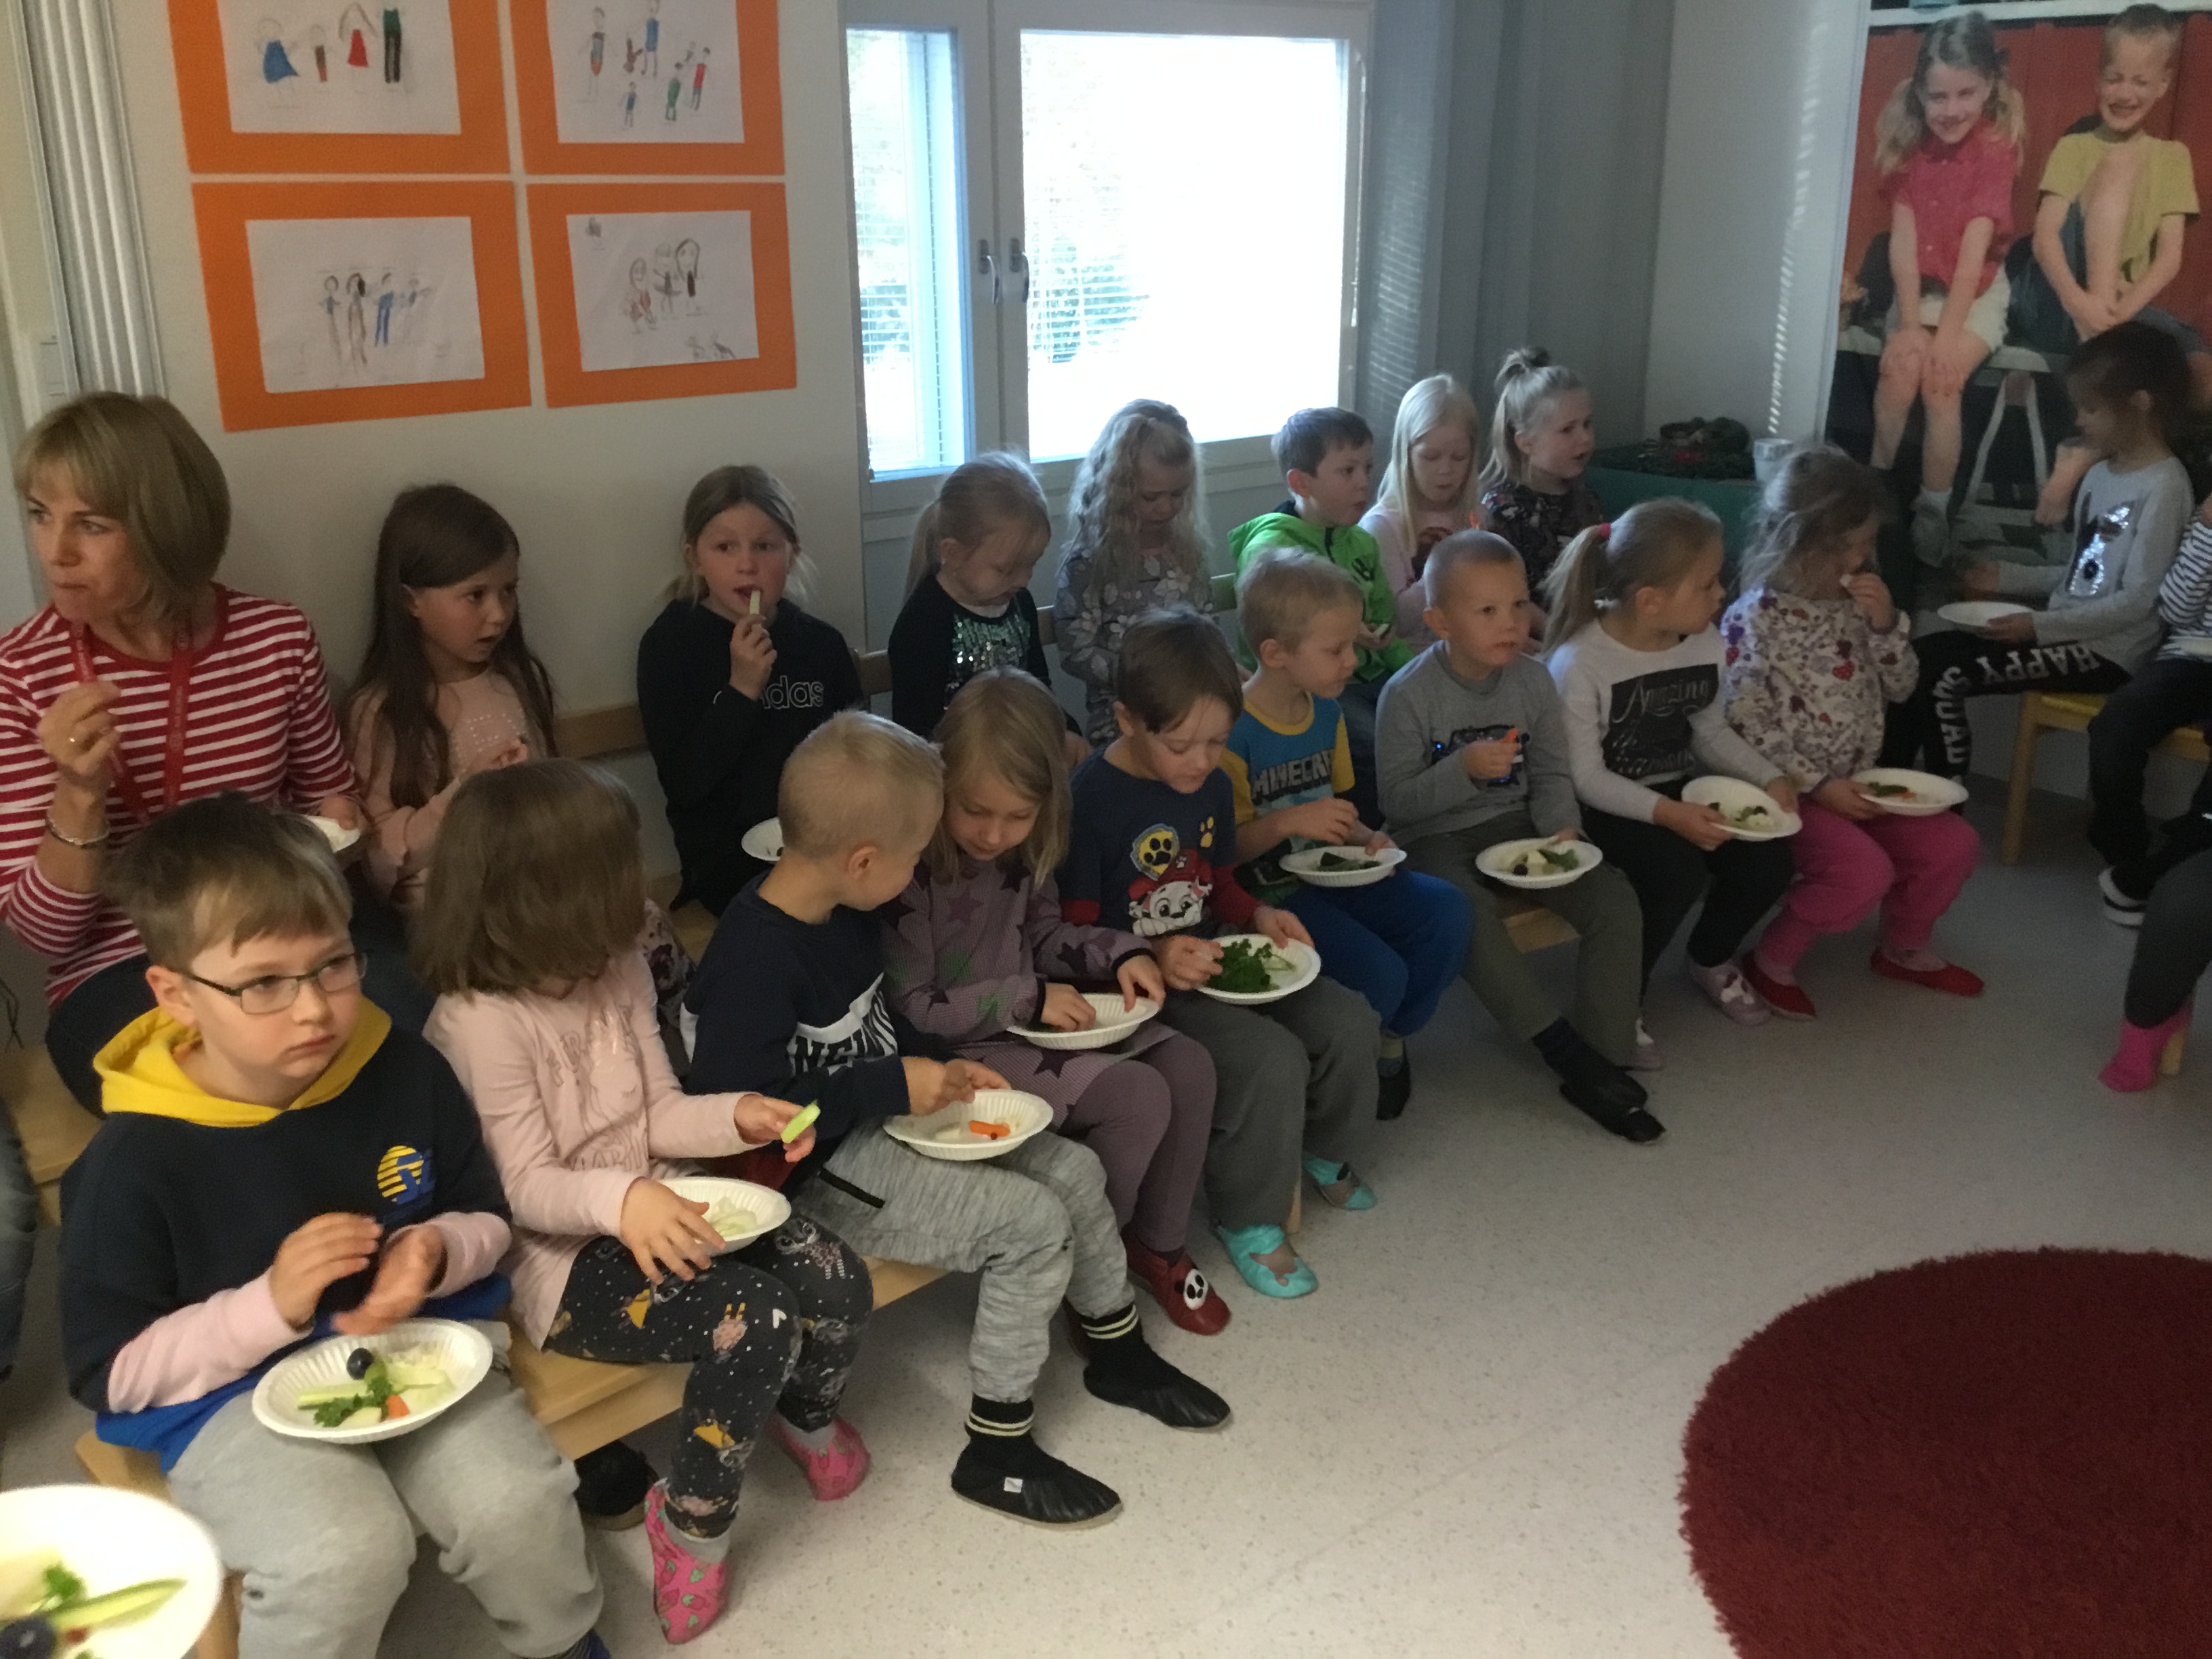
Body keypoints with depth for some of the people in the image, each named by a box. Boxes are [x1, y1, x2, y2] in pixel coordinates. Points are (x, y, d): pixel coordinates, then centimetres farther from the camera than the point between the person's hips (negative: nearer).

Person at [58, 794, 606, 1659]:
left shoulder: (407, 1073, -7)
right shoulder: (135, 1161, -16)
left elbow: (485, 1217, 9)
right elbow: (110, 1370, -9)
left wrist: (436, 1253, -15)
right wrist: (272, 1305, -22)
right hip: (231, 1394, -3)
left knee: (517, 1505, -20)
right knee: (346, 1551, -30)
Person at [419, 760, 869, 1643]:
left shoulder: (619, 970, 2)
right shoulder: (480, 1020, -21)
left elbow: (656, 1117, 7)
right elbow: (525, 1188, -21)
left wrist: (738, 1115, -13)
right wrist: (619, 1200, -40)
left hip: (656, 1211, 7)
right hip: (560, 1255, -7)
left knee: (837, 1279, -12)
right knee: (757, 1317, -28)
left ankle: (806, 1413, 23)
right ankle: (691, 1521, -3)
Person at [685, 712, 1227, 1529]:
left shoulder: (845, 918, 4)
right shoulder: (753, 960, -26)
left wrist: (944, 1069, 4)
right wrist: (896, 1086, -25)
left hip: (887, 1122, 10)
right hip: (819, 1172, -10)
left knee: (1075, 1170, 7)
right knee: (1032, 1223, -17)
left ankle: (1116, 1353, 31)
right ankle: (997, 1454, -1)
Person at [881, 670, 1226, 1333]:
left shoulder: (1021, 852, -2)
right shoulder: (912, 869, -24)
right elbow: (909, 1010, -20)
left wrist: (1119, 954, -3)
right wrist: (1025, 999, -22)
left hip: (1033, 1021, 8)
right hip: (961, 1053, -8)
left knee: (1188, 1067, -3)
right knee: (1139, 1097, -21)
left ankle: (1157, 1245, 16)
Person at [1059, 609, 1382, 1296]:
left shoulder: (1213, 786, 6)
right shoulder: (1091, 800, -18)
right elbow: (1073, 932, -14)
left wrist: (1257, 915, 1)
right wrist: (1154, 956, -28)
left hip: (1213, 960, 8)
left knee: (1348, 1023, -6)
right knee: (1273, 1059, -25)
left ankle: (1318, 1147, 25)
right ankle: (1247, 1219, -2)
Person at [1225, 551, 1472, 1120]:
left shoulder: (1327, 713, 8)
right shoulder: (1232, 730, -18)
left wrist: (1364, 838, -1)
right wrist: (1288, 823, -29)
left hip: (1330, 877, 8)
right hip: (1267, 896, -8)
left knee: (1445, 911, -12)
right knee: (1379, 971, -25)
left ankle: (1389, 1040, 8)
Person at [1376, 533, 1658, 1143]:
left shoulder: (1533, 680, 1)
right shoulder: (1409, 695, -12)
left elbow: (1553, 773, 8)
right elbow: (1397, 800, -11)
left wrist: (1563, 827, -12)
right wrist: (1463, 769, -25)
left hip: (1516, 825, 5)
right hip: (1436, 840, -4)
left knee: (1614, 898, -16)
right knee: (1470, 916, -36)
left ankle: (1602, 1065, -10)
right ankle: (1564, 1047, -23)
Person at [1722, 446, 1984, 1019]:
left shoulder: (1855, 602, 5)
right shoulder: (1756, 619, -16)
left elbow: (1900, 687, 11)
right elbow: (1747, 730, -18)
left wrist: (1887, 623, -7)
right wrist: (1815, 785, -22)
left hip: (1858, 782, 8)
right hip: (1791, 790, -7)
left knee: (1953, 843, -1)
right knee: (1864, 870, -27)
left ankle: (1904, 949, 25)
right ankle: (1772, 959, -4)